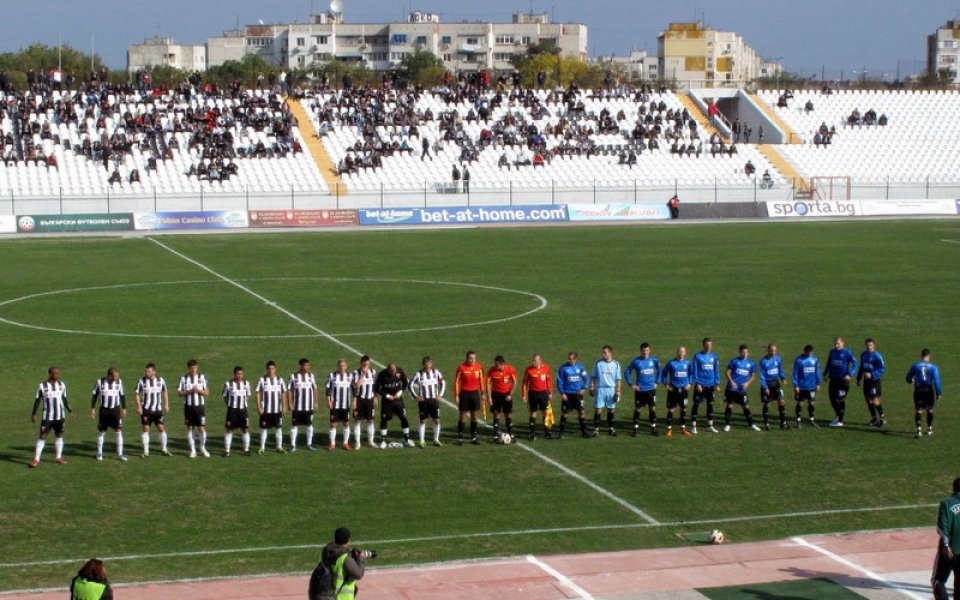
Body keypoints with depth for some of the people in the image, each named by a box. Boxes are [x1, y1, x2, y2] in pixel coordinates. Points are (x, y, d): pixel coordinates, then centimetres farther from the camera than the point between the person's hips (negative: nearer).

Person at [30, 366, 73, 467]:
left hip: (60, 416, 4)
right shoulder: (43, 386, -6)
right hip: (47, 416, -4)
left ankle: (59, 457, 19)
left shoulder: (62, 385, 4)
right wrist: (34, 414, -3)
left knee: (59, 435, 9)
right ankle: (36, 459, -3)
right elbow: (37, 400, -1)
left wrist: (70, 411, 13)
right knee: (43, 436, -6)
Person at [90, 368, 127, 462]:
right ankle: (99, 453, 20)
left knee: (119, 431, -5)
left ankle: (120, 454, 1)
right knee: (101, 432, 6)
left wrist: (124, 408, 8)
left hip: (115, 409, 1)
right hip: (104, 409, -1)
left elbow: (122, 395, 7)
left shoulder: (119, 382, -4)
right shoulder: (100, 382, -9)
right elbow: (94, 395, 2)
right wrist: (92, 408, 0)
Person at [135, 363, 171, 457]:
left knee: (161, 428, -1)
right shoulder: (142, 381, -6)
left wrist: (166, 405, 8)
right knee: (146, 429, -2)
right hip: (146, 410, -1)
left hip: (158, 409, 2)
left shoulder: (160, 380, -1)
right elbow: (136, 393, -1)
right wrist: (139, 406, -9)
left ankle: (164, 449, 13)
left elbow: (165, 392, 13)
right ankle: (146, 451, 6)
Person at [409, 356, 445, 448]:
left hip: (434, 399, 2)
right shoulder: (418, 374, -7)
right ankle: (422, 441, 8)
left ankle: (436, 440, 15)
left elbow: (443, 383, 12)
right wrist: (416, 396, -6)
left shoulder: (436, 372, 0)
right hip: (423, 400, -2)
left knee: (437, 420, 2)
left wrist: (440, 395, 4)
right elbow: (411, 385, 0)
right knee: (423, 421, 1)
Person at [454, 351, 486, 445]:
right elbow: (456, 381, -5)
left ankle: (473, 437, 16)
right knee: (463, 415, -2)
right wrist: (457, 395, -8)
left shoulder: (479, 367, 0)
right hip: (464, 393, -3)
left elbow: (482, 380, 10)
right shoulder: (461, 367, -10)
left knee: (474, 415, 8)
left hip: (475, 393, 3)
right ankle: (460, 438, 3)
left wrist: (483, 393, 9)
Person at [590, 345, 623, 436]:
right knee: (598, 409, -4)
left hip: (611, 390, 1)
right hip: (600, 389, -1)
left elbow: (618, 379, 5)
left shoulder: (616, 364, 2)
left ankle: (610, 428, 19)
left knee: (611, 409, 8)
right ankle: (596, 429, 0)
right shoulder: (598, 363, 1)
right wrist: (592, 388, -1)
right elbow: (593, 377, 7)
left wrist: (617, 392, 0)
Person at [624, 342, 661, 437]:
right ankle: (636, 429, 7)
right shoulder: (636, 361, -6)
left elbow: (659, 371, 18)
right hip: (640, 390, -2)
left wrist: (656, 382, 10)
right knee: (637, 409, 1)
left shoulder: (654, 360, 1)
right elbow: (627, 372, 1)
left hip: (651, 389, 2)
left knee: (653, 408, 4)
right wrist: (631, 384, -4)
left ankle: (653, 428, 15)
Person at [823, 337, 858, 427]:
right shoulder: (832, 351, 8)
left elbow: (855, 364, -10)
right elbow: (828, 363, 21)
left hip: (843, 379, -5)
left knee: (840, 400, -2)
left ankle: (840, 421, 8)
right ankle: (837, 416, 31)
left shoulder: (847, 352, -9)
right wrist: (825, 374, 14)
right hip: (833, 379, 5)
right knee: (832, 398, 8)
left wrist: (850, 374, -20)